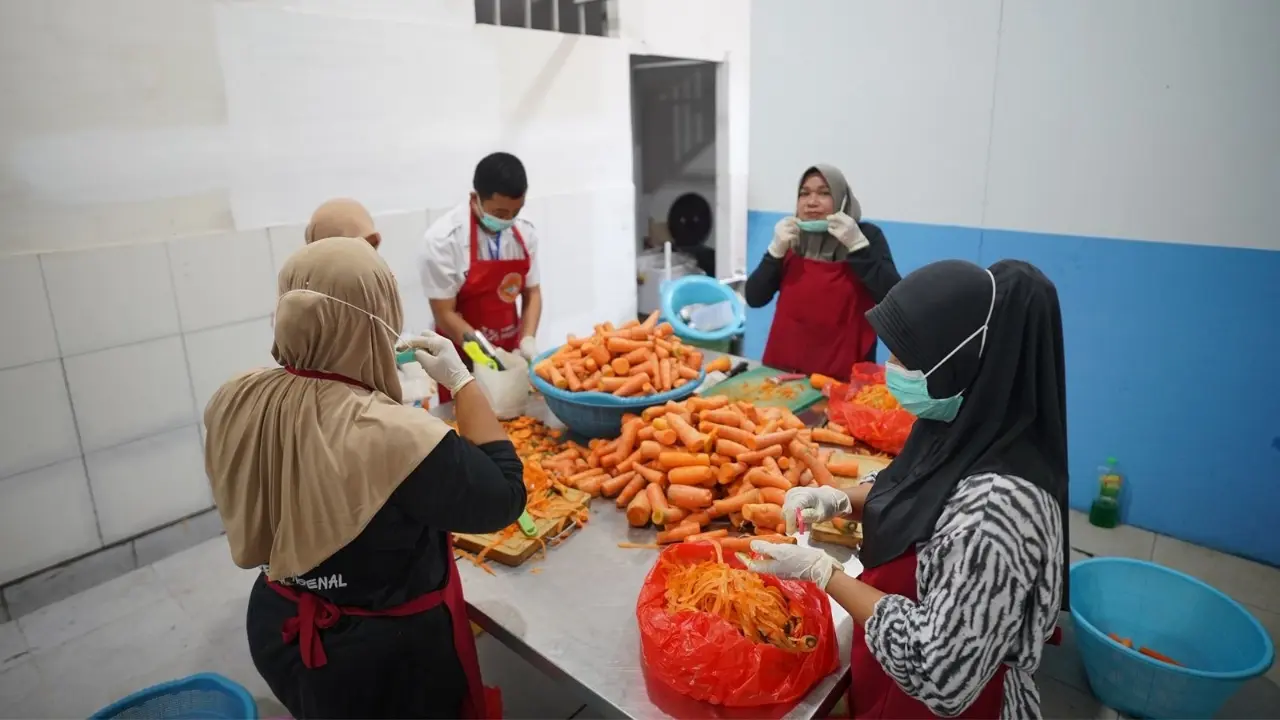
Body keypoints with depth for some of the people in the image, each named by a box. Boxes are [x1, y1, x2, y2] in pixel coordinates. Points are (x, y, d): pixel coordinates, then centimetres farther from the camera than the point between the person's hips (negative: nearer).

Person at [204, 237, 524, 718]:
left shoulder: (232, 404, -14)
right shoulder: (394, 438, -35)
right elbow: (504, 498, -21)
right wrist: (461, 380, -15)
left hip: (279, 634, 6)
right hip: (388, 657, -5)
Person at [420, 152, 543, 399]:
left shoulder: (525, 233, -4)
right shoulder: (443, 240, -18)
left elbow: (532, 293, 5)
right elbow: (445, 315, -15)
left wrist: (527, 340, -11)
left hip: (510, 354, 4)